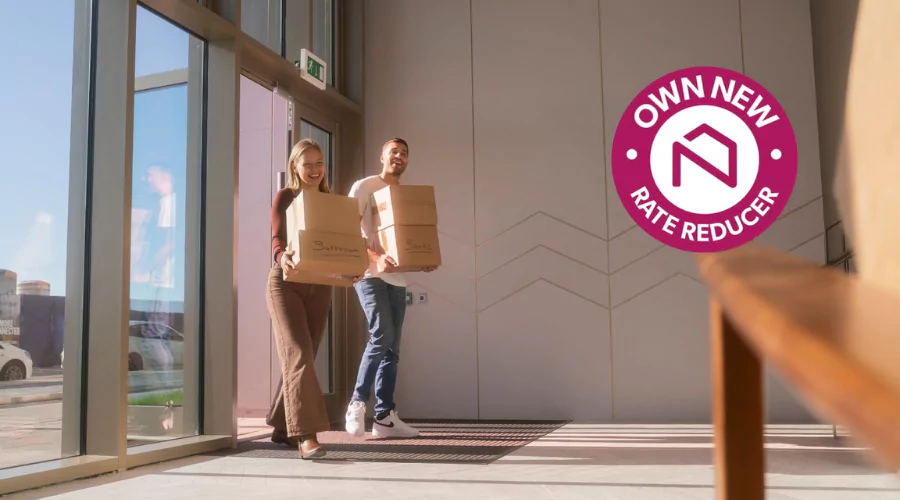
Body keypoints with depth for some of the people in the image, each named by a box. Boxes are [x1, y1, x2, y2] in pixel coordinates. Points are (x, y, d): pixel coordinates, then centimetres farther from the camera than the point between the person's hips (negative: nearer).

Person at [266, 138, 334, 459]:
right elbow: (277, 241, -12)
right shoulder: (285, 198, -1)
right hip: (286, 282, -4)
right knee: (298, 354, -16)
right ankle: (305, 434, -20)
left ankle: (283, 426, 21)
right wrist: (283, 257, -36)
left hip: (320, 285, 5)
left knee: (304, 357, 8)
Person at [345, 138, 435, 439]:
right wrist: (376, 258, -25)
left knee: (392, 347, 4)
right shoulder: (364, 187, -1)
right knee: (382, 334, -20)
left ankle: (385, 417, 8)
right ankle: (358, 402, -5)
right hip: (369, 274, -6)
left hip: (397, 278, 7)